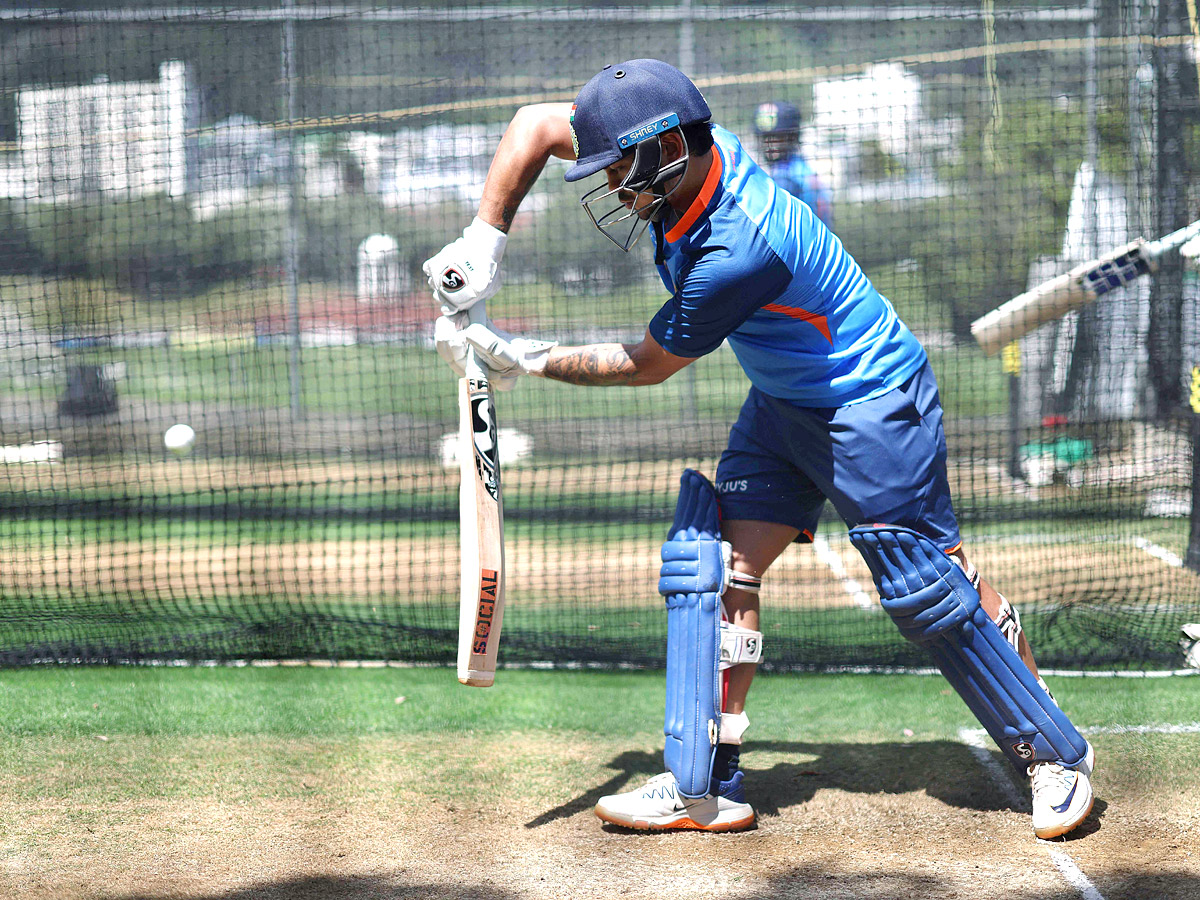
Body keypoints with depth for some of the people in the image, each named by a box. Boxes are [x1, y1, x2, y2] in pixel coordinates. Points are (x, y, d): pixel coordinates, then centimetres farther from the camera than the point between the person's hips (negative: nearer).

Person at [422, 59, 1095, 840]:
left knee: (929, 584, -7)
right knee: (719, 561, -2)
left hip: (872, 407, -9)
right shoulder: (686, 152, -12)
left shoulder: (739, 252, -35)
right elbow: (537, 124, -2)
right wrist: (487, 238, -12)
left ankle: (1056, 753, 9)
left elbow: (647, 365, -21)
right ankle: (704, 785, -1)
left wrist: (522, 360, -16)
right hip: (782, 403, 9)